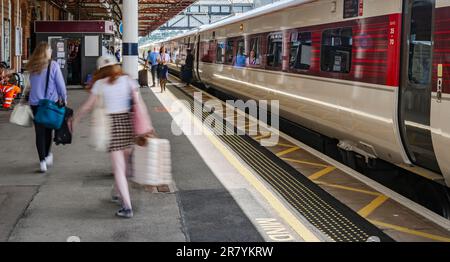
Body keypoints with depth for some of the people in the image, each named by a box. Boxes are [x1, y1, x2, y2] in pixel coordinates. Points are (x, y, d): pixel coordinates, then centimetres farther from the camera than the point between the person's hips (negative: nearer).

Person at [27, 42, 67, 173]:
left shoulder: (32, 67, 3)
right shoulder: (53, 65, -7)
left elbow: (30, 85, 10)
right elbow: (60, 84, -6)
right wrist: (64, 98, 5)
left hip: (35, 103, 2)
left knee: (40, 132, 3)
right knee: (48, 130, 15)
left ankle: (42, 160, -3)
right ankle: (47, 155, 28)